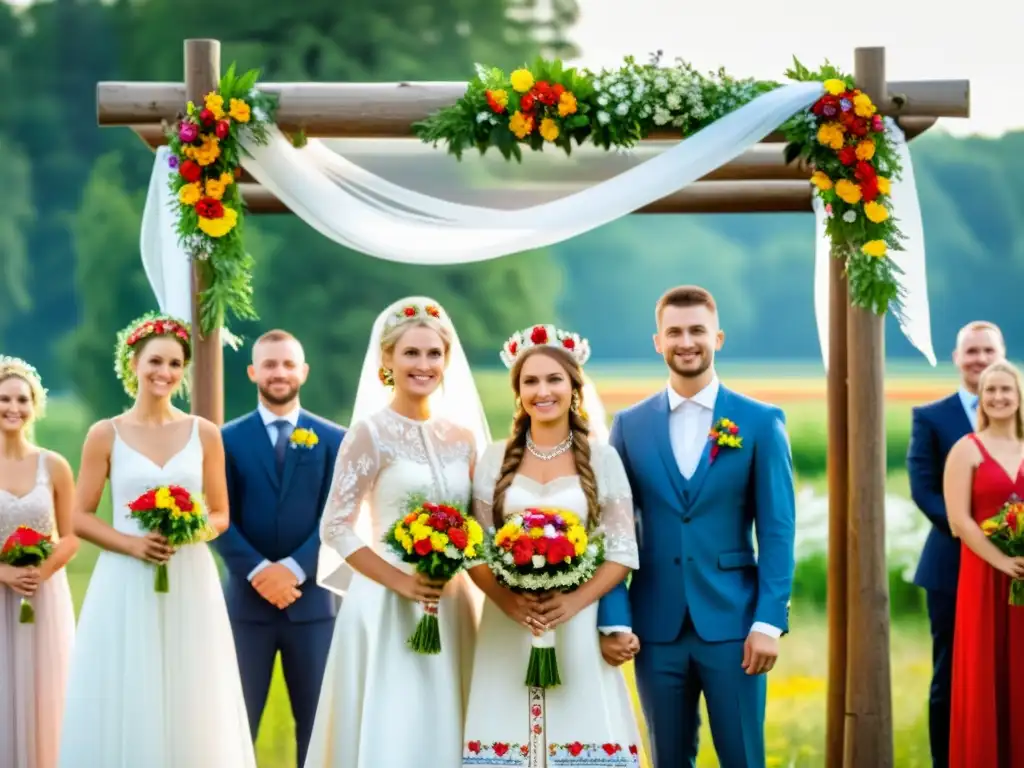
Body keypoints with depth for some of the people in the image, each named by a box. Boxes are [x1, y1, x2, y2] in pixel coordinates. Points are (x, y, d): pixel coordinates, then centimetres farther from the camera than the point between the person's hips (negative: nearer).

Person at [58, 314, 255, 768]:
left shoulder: (204, 434, 5)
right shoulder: (106, 435, 0)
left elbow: (220, 515, 10)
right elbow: (80, 518, 0)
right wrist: (133, 544, -15)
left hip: (190, 583, 2)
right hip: (125, 585, -2)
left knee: (191, 706, 3)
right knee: (124, 705, -1)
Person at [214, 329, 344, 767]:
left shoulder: (333, 440, 6)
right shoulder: (229, 439, 5)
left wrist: (294, 568, -15)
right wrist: (258, 571, -15)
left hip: (311, 600, 1)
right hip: (247, 600, 0)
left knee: (317, 722, 5)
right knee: (237, 722, 3)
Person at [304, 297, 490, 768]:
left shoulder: (463, 436, 9)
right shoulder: (371, 433, -7)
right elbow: (336, 528, -11)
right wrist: (401, 582, -17)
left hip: (452, 606, 5)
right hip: (387, 605, -5)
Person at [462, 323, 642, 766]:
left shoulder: (602, 459, 3)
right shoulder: (496, 460, 6)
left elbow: (622, 552, 0)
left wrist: (573, 602, -14)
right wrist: (508, 600, -14)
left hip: (578, 625, -1)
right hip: (508, 624, 1)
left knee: (580, 729, -4)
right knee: (508, 731, -2)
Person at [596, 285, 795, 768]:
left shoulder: (761, 423, 2)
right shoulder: (630, 425, 7)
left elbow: (777, 530, -2)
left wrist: (769, 621, -10)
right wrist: (614, 619, -5)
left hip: (732, 623, -2)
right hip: (657, 628, 2)